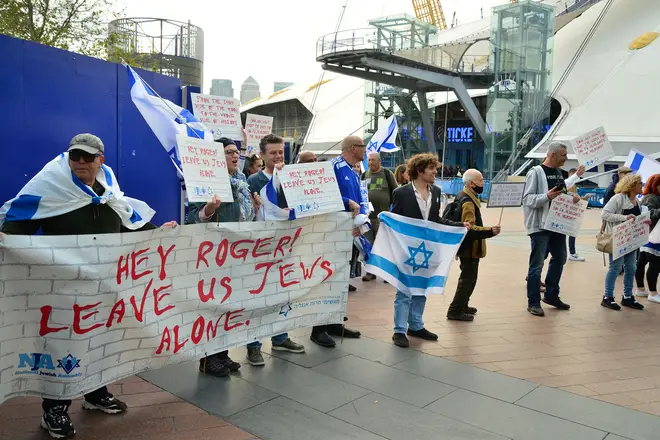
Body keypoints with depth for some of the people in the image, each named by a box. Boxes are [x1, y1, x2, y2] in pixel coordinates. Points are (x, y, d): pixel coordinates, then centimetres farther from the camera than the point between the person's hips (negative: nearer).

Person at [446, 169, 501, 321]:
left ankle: (462, 306, 33)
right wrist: (490, 231, -31)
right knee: (468, 279, -3)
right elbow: (470, 228, -29)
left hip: (466, 246, 10)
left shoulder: (463, 196, 10)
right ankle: (455, 311, 3)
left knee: (467, 277, 21)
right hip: (470, 248, -10)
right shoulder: (468, 202, -22)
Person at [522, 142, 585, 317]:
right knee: (537, 264, -3)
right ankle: (533, 302, 7)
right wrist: (547, 196, -29)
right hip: (540, 225, -8)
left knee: (560, 259, 18)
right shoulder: (536, 172, -12)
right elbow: (527, 199, -16)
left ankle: (551, 295, 34)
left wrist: (573, 197, 1)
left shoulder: (560, 172, 12)